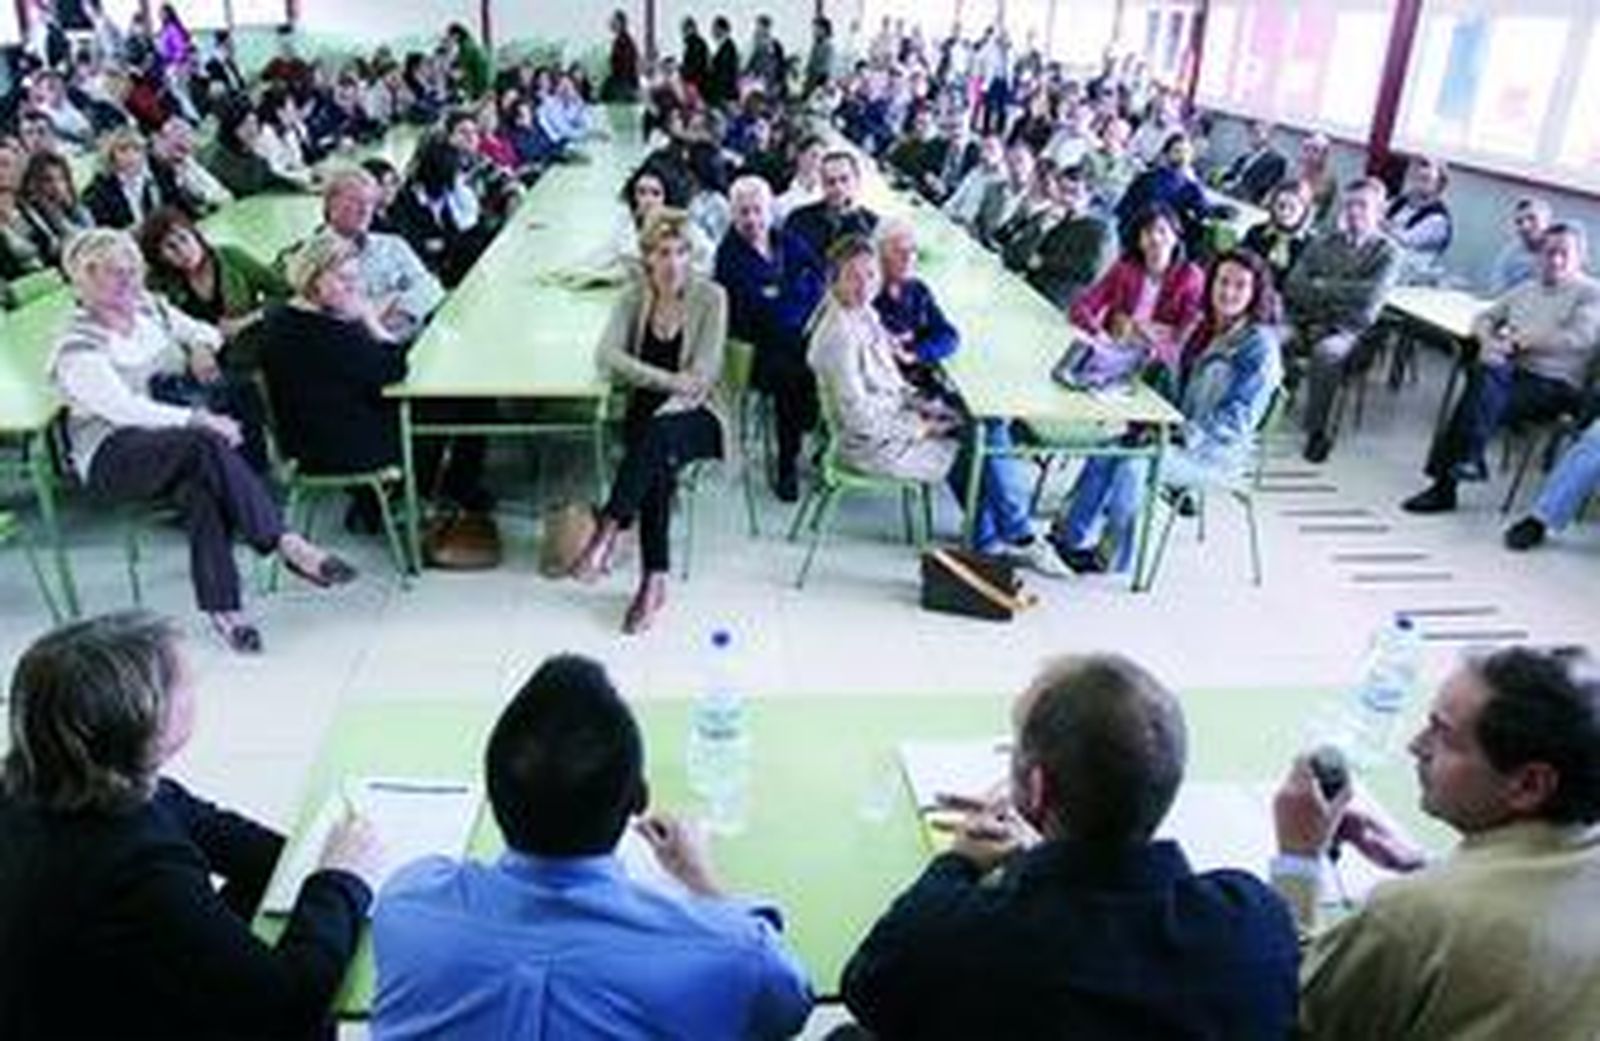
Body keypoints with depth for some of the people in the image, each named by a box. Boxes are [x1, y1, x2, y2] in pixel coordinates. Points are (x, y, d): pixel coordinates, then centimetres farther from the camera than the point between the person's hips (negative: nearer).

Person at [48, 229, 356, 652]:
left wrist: (202, 346, 3)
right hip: (112, 456, -6)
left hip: (174, 436, 6)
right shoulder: (77, 350, -8)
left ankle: (222, 608, -34)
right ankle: (287, 546, -36)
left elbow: (202, 332, 29)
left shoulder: (150, 309, 12)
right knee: (206, 444, -35)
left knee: (202, 487, -31)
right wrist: (196, 420, -30)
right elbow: (123, 408, -21)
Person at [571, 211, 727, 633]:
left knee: (658, 436, -36)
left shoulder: (710, 297, -5)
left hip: (696, 414, -2)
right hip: (647, 412, 2)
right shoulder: (633, 298, 5)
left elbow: (702, 375, -10)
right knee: (658, 463, -30)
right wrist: (670, 380, -18)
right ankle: (655, 580, -28)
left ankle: (607, 534, -30)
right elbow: (608, 356, -8)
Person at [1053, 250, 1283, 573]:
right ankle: (1072, 537, -12)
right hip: (1186, 436, 8)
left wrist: (1180, 437, -26)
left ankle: (1110, 559, -15)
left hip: (1218, 454, -8)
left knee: (1134, 461, -28)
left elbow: (1234, 416, -19)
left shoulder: (1259, 344, -13)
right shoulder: (1208, 329, 12)